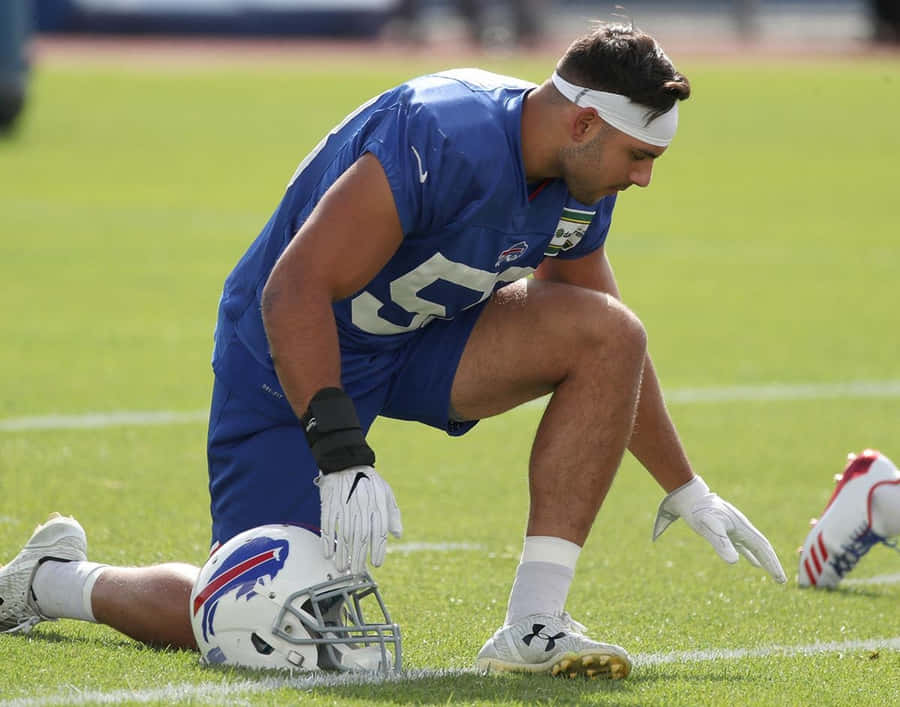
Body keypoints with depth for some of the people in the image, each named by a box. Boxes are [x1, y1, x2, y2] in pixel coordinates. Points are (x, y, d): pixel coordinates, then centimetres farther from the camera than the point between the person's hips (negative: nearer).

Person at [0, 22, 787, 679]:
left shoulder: (579, 192, -4)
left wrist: (686, 489, 15)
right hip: (293, 357, -8)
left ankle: (532, 625, -16)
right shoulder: (441, 140, -31)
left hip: (419, 341, 8)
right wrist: (341, 454, -39)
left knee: (610, 333, -15)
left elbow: (613, 351, 14)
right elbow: (294, 293, -32)